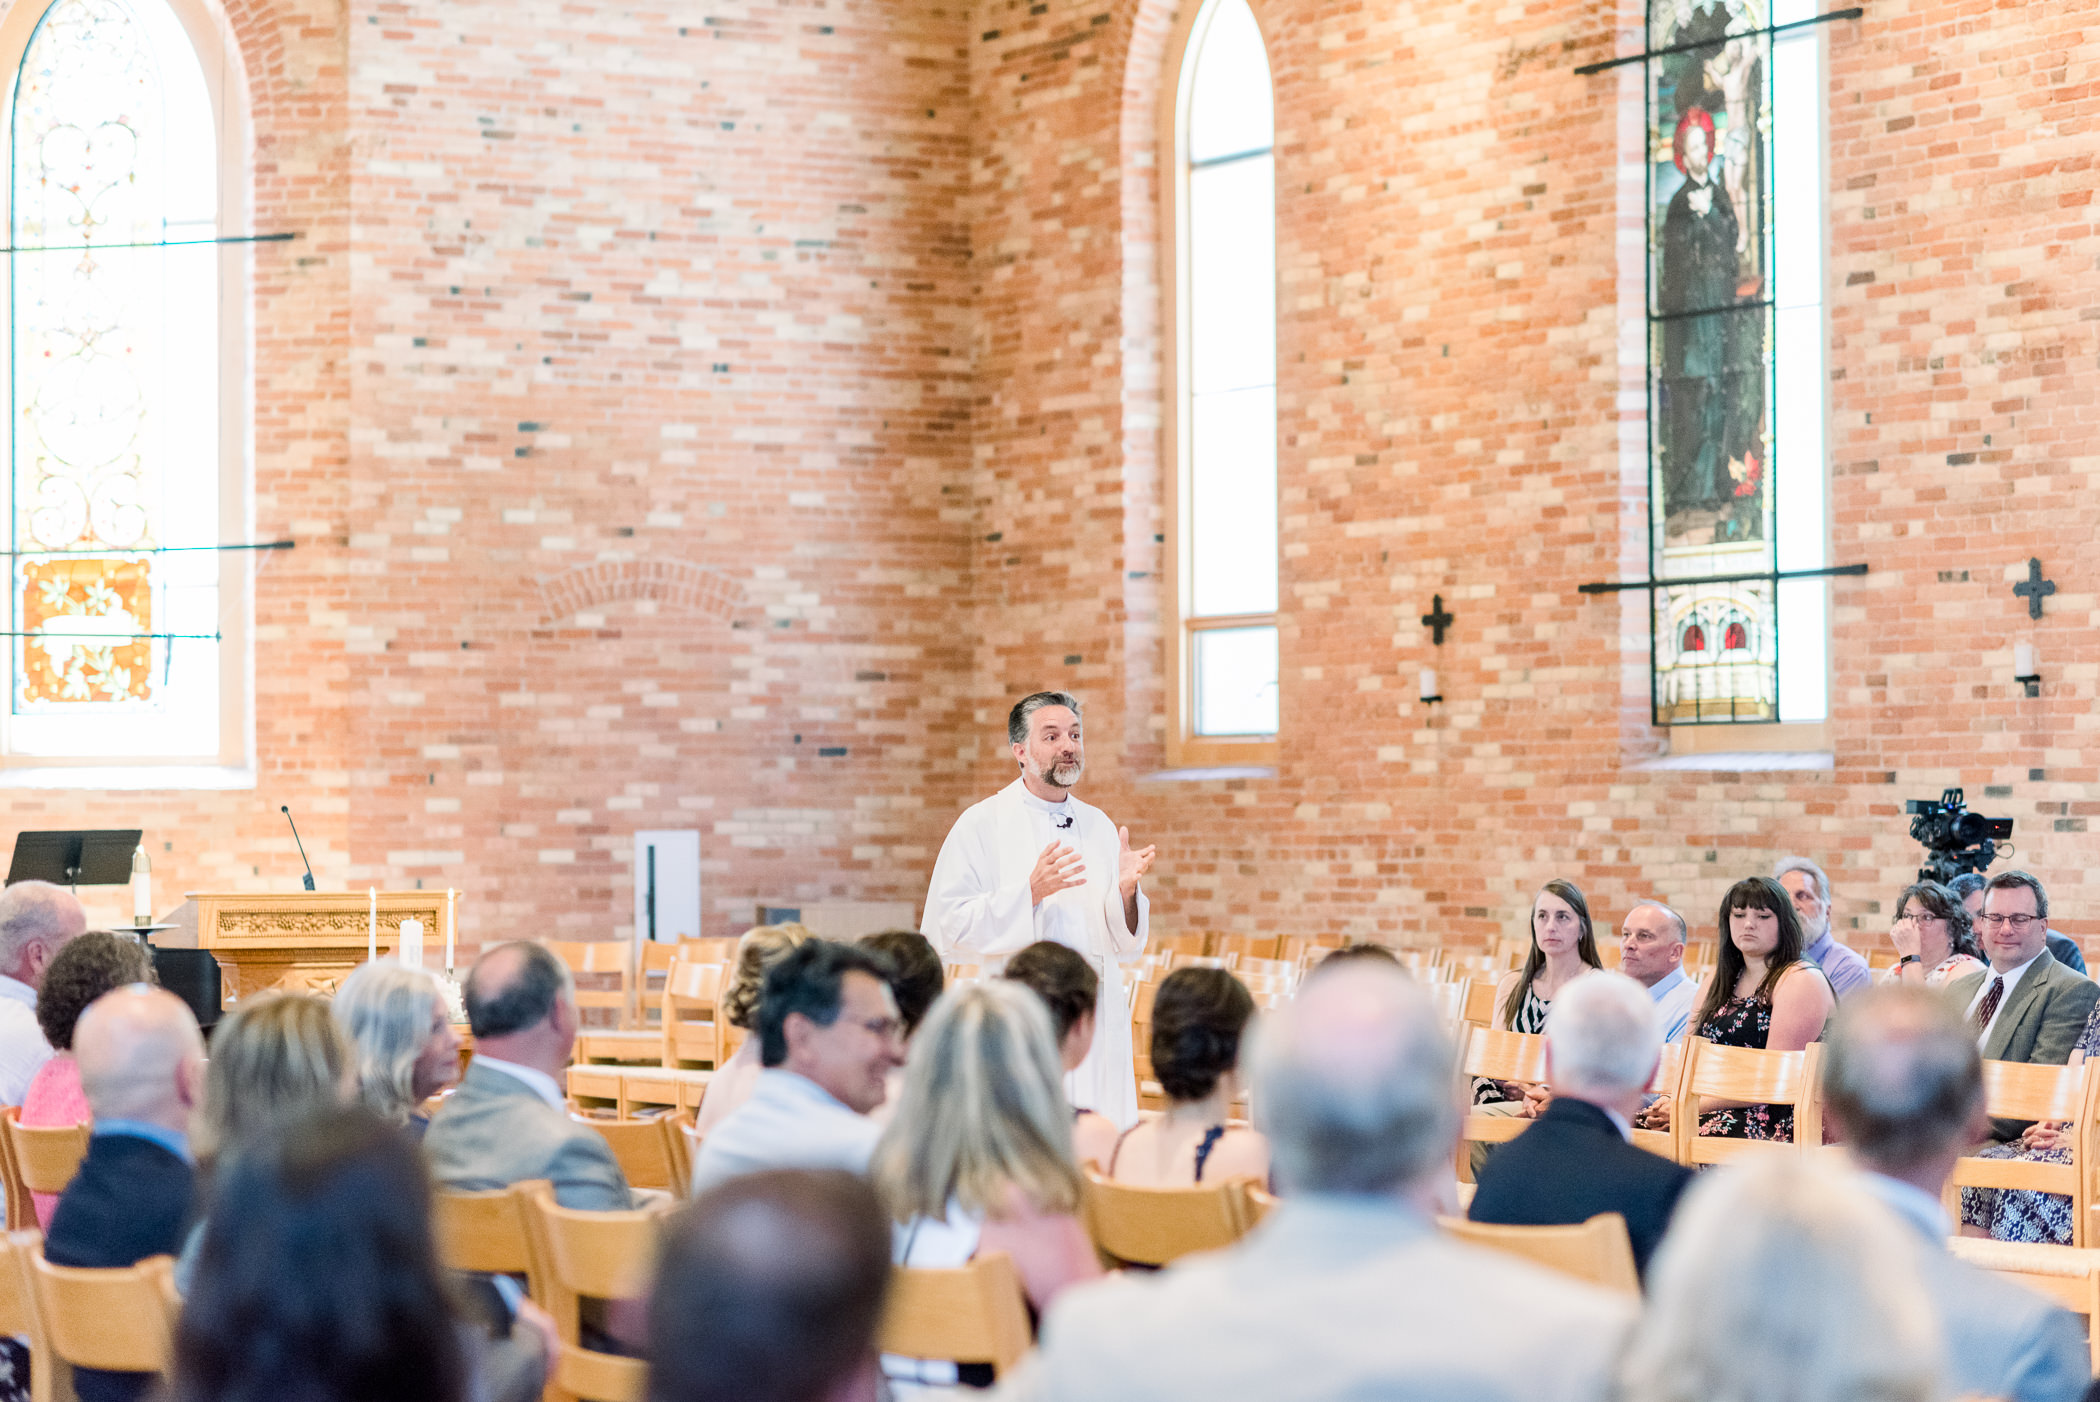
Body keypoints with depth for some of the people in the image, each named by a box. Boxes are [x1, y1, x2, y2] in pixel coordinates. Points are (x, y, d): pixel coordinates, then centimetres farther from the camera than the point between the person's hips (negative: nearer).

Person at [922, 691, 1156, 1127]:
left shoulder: (1099, 827, 13)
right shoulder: (981, 826, 0)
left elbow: (1124, 944, 13)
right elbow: (947, 931, -8)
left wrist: (1126, 890, -7)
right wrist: (1029, 893, -16)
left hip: (1099, 1028, 4)